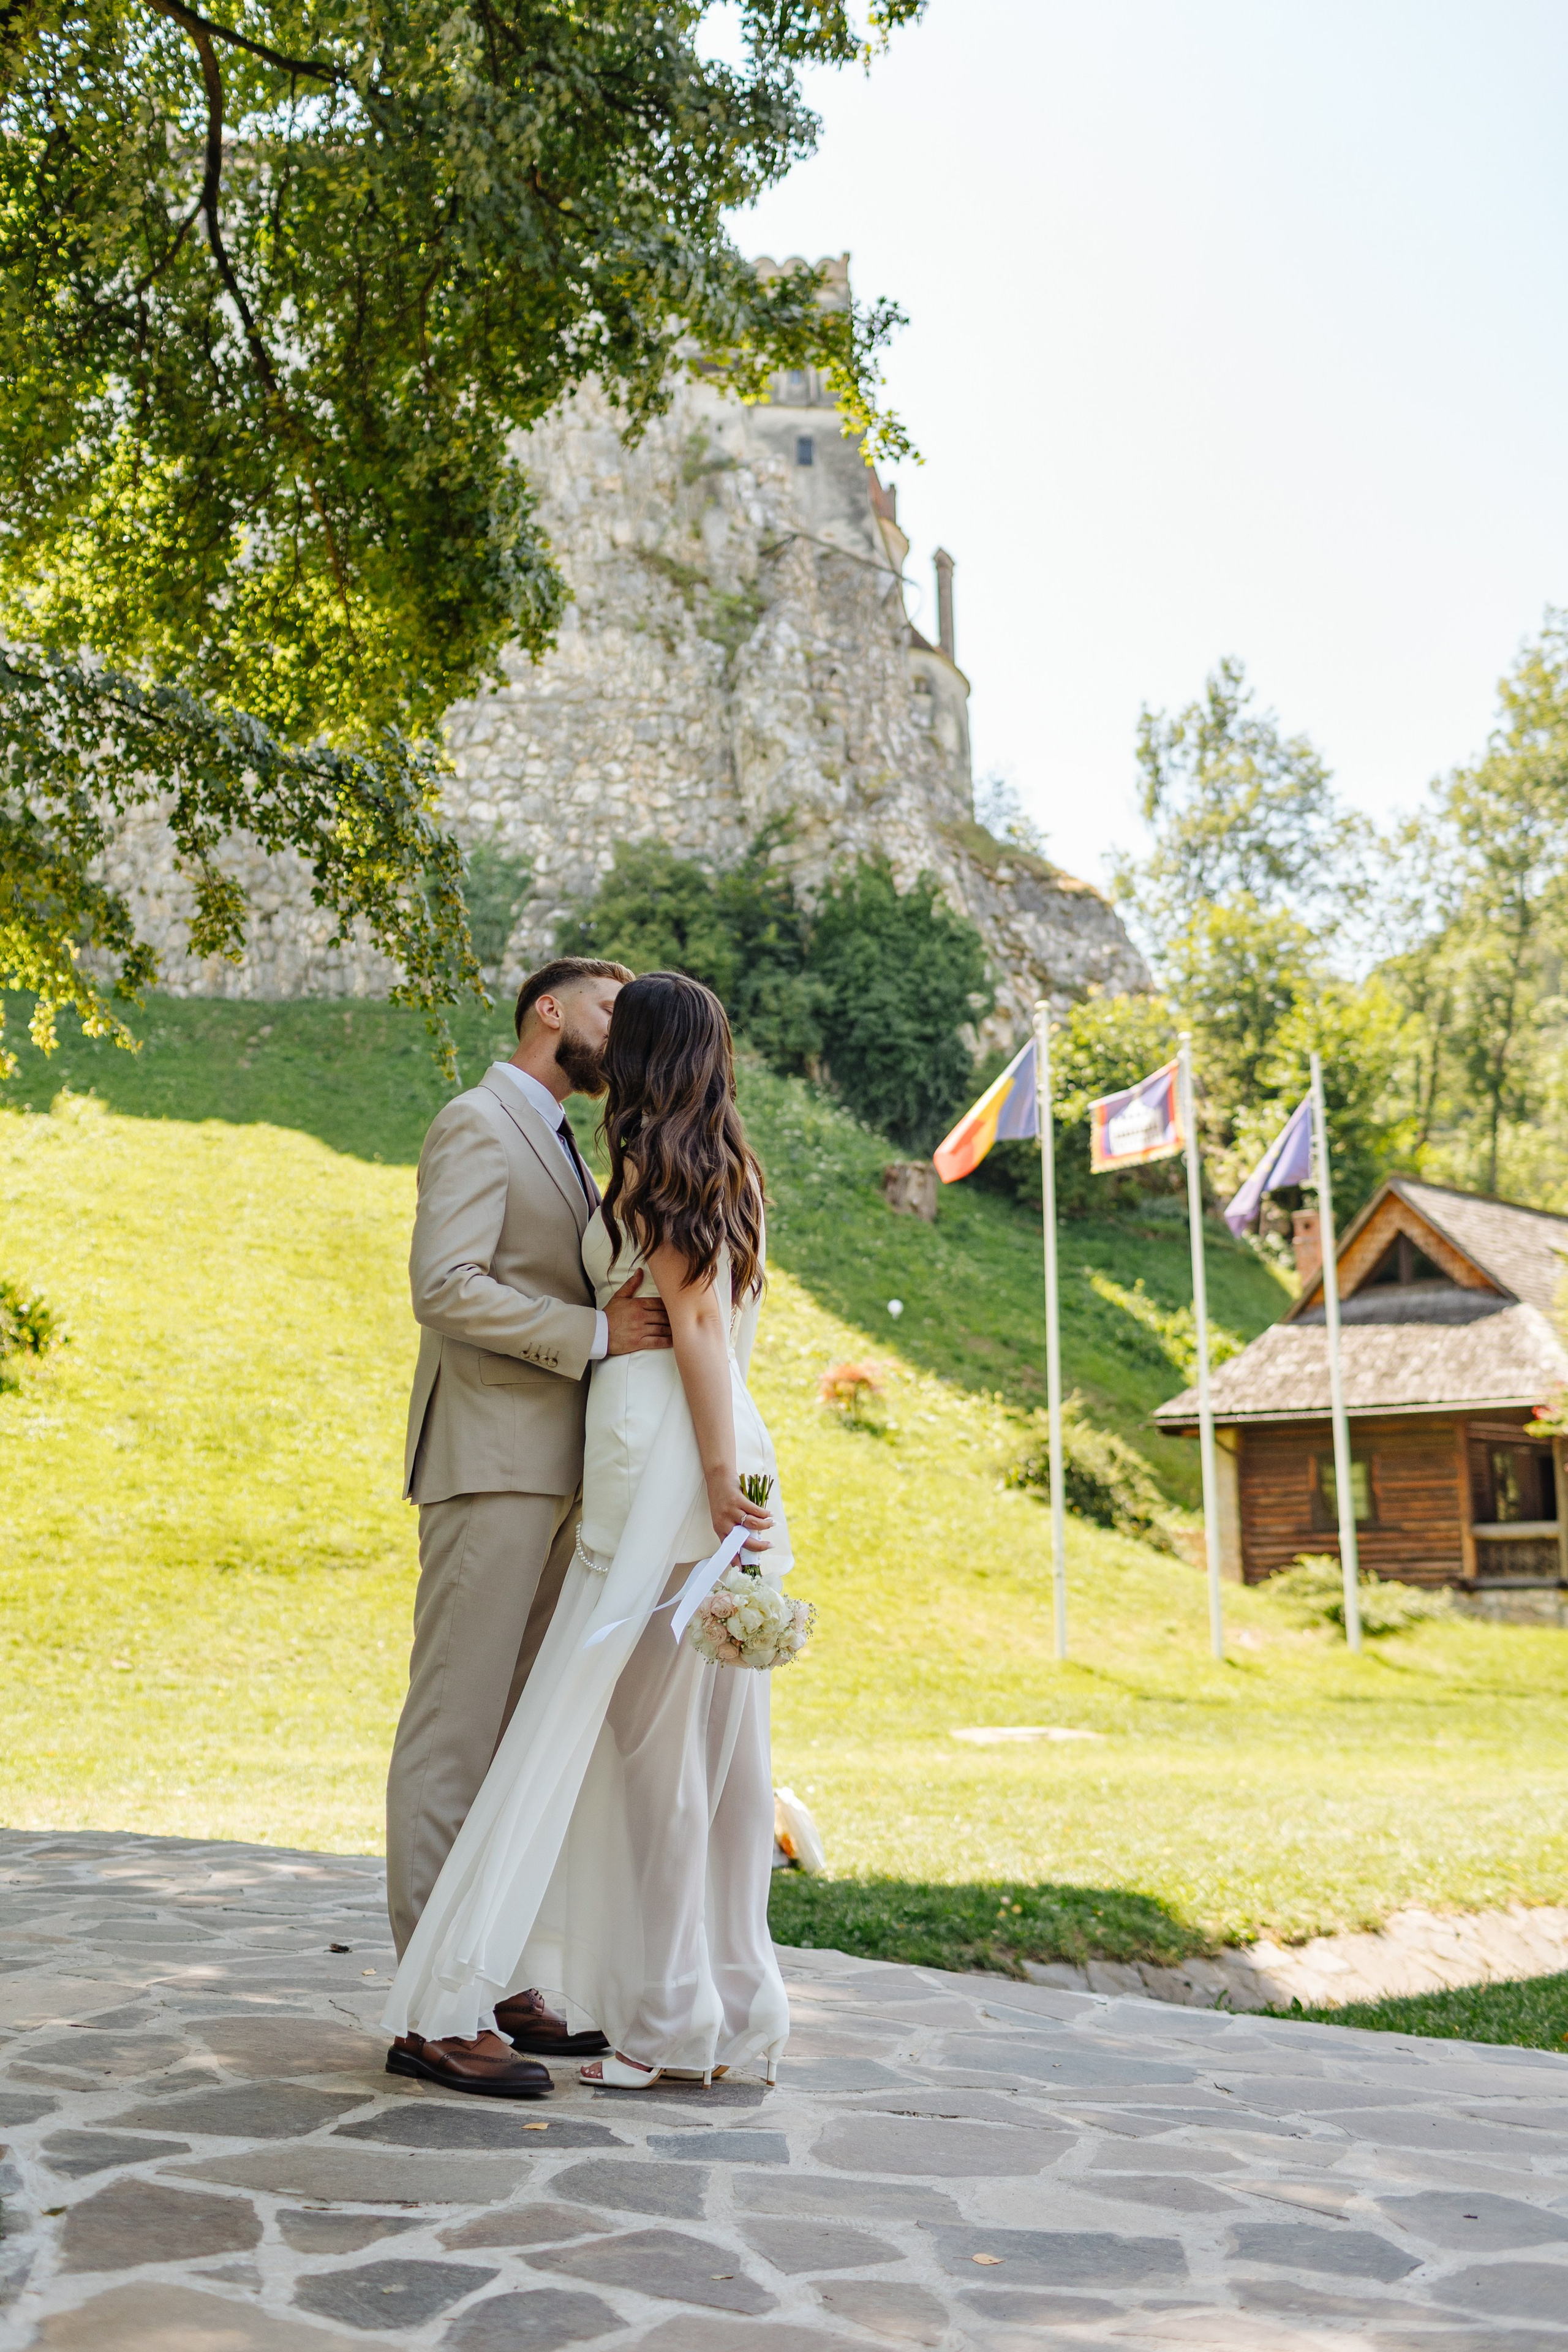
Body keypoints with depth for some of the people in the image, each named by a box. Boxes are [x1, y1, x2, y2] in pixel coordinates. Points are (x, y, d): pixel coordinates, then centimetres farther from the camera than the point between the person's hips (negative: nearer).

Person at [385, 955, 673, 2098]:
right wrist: (595, 1333, -19)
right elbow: (447, 1287, -18)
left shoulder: (560, 1149, 24)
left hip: (553, 1475, 9)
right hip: (490, 1467, -9)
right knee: (456, 1725, -7)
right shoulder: (477, 1123, -6)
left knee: (523, 1732, 10)